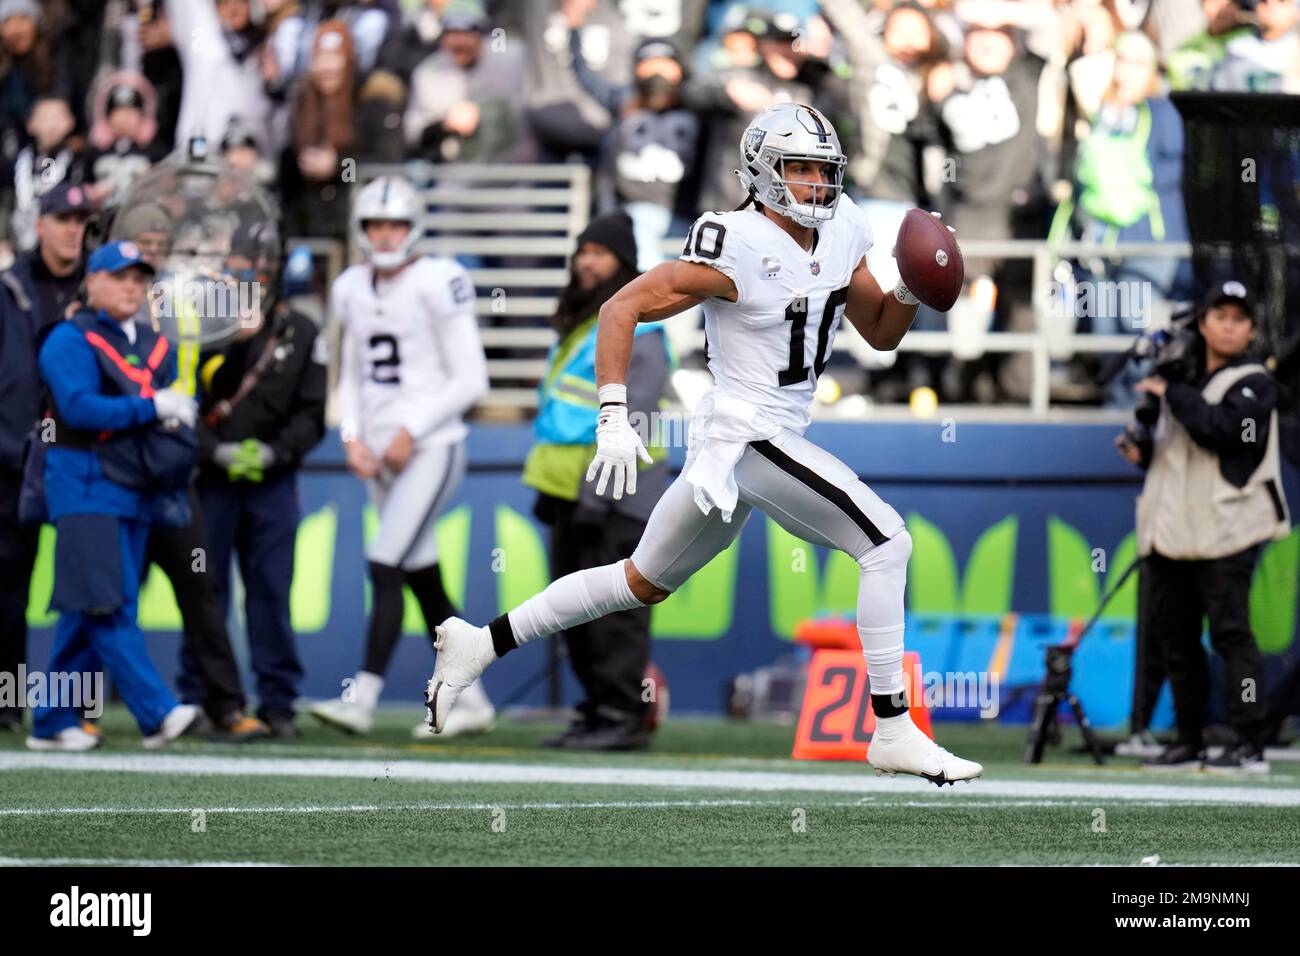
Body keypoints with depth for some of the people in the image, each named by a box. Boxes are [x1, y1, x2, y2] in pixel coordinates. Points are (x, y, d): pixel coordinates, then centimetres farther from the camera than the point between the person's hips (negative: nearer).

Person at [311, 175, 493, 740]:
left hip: (431, 449, -7)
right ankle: (471, 701, 18)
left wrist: (411, 431, -15)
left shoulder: (437, 285, -10)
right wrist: (353, 438, 3)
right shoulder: (353, 291, 11)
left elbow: (471, 380, -11)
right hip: (381, 454, 7)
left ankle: (362, 698, -17)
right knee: (425, 581, 10)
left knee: (385, 567, -15)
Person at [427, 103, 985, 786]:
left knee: (642, 584, 19)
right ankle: (893, 732, -9)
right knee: (886, 543, -13)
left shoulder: (838, 232, 7)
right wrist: (613, 418, -21)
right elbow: (622, 308, -15)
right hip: (749, 438, -9)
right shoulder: (739, 248, -17)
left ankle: (479, 644, 26)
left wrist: (912, 287, -5)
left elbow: (882, 333, 17)